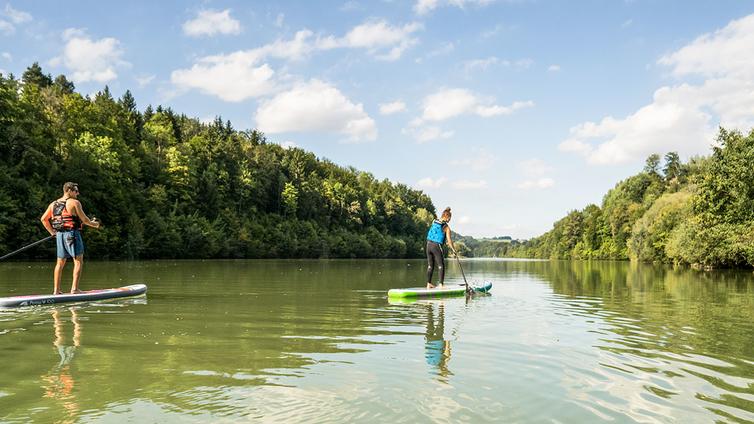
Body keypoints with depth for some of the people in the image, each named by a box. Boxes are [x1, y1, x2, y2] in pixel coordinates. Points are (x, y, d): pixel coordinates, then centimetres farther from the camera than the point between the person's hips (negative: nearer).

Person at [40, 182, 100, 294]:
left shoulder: (53, 204, 13)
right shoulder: (74, 202, -8)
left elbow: (43, 219, 15)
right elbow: (84, 219, -8)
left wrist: (52, 232, 23)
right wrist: (93, 224, 10)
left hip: (59, 235, 7)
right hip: (72, 233, -7)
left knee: (60, 263, 13)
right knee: (78, 261, -1)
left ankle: (56, 290, 15)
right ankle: (74, 288, -7)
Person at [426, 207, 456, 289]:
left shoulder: (434, 222, 6)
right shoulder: (446, 227, -8)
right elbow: (449, 241, -8)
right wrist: (454, 250, 2)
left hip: (429, 245, 6)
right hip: (437, 246, -6)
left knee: (430, 265, 14)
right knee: (441, 266, 3)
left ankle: (429, 284, 18)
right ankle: (441, 284, -2)